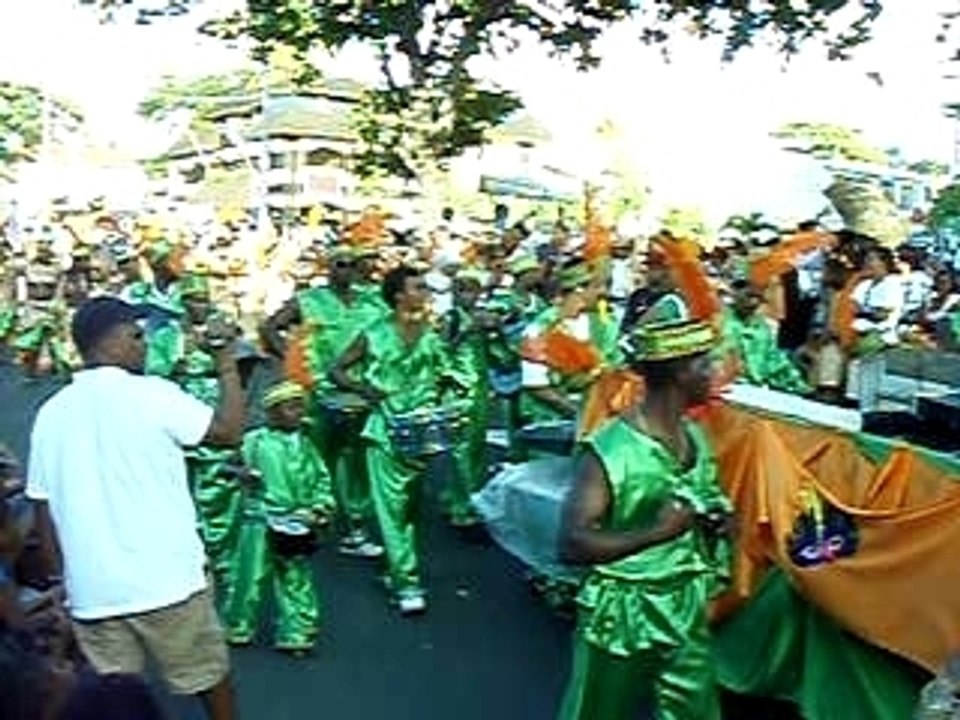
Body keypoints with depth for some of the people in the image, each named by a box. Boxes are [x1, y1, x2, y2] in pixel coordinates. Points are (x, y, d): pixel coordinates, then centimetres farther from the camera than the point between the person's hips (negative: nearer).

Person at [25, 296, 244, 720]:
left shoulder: (50, 413, 3)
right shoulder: (152, 395, -12)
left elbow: (43, 510, 6)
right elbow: (230, 431, -5)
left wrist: (62, 580, 16)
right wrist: (226, 360, 4)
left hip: (91, 589, 4)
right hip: (165, 580, -4)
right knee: (209, 677, 17)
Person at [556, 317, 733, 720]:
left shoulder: (696, 437, 2)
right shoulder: (608, 451, -22)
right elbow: (571, 545, -27)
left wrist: (715, 519, -4)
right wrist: (658, 532, -31)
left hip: (687, 611, 6)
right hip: (624, 615, -6)